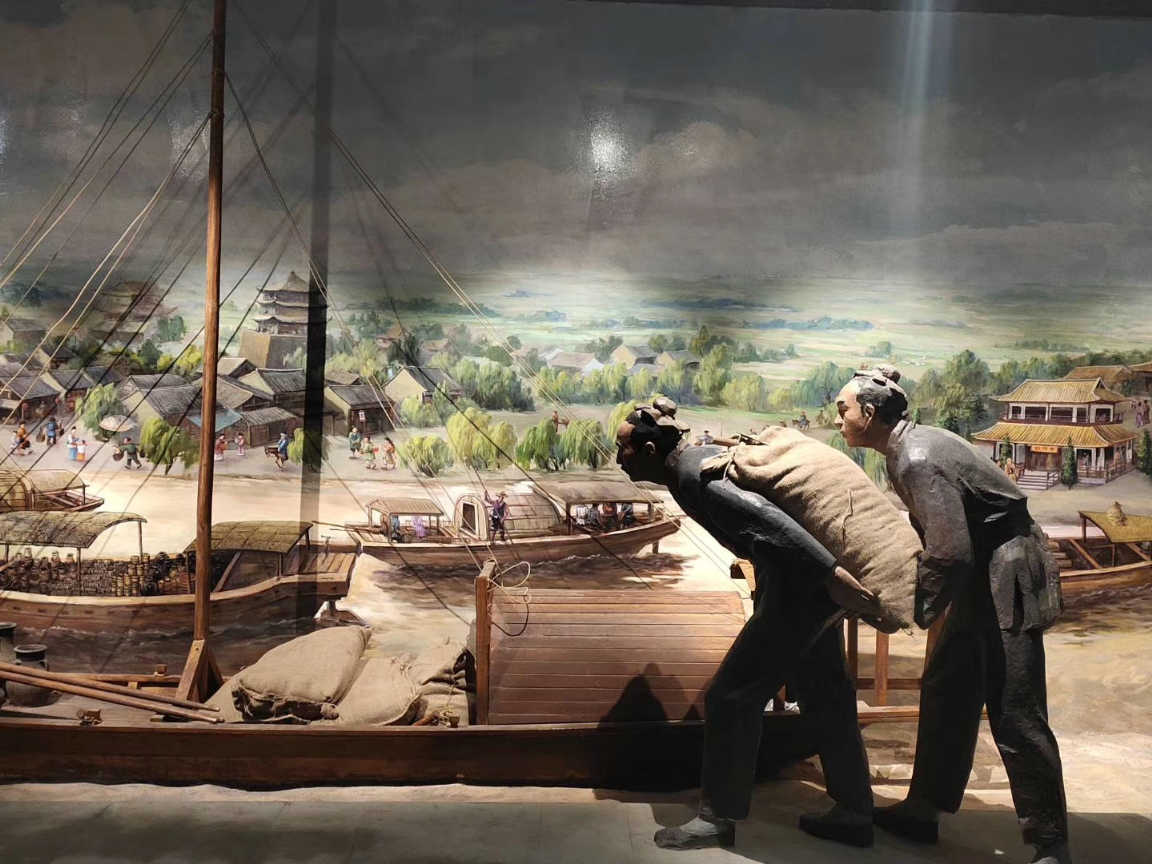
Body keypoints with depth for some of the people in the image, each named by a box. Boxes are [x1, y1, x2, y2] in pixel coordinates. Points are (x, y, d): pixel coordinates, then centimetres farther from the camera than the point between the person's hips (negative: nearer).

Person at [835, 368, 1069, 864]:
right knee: (945, 691, 14)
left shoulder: (918, 460, -25)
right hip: (981, 572, 10)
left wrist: (920, 609, -13)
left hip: (1007, 576, -10)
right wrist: (913, 595, 10)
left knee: (1014, 712, -5)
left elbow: (949, 553, -27)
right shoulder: (906, 448, 5)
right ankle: (923, 810, 25)